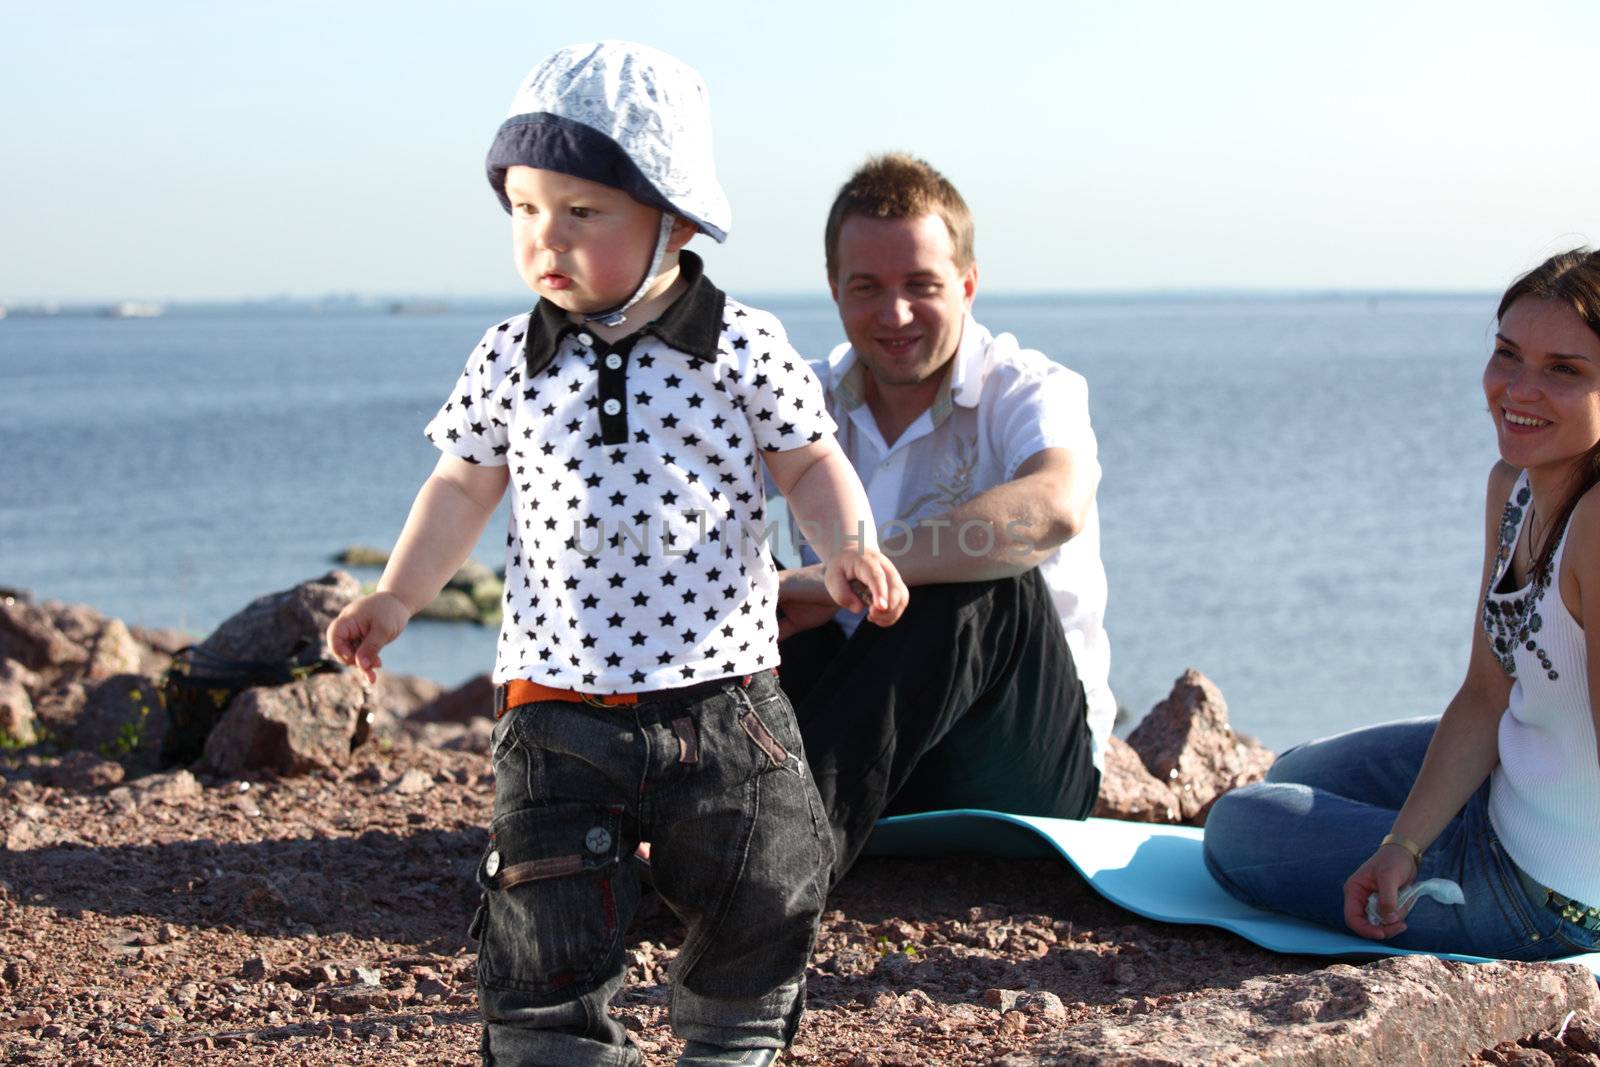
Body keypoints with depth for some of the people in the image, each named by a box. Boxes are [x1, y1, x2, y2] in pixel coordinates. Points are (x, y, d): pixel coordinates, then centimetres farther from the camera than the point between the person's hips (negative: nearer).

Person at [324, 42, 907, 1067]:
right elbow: (466, 484, 12)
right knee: (548, 931, 0)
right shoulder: (512, 358, 1)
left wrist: (851, 546, -16)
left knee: (761, 907, 9)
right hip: (559, 703, 1)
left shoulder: (742, 346, -6)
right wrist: (398, 597, 3)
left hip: (721, 693, -1)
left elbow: (810, 460, 2)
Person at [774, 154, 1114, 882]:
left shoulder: (1031, 393, -10)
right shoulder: (815, 403, 6)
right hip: (872, 736, 4)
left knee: (981, 581, -33)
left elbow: (1054, 509, -36)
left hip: (1030, 758, -4)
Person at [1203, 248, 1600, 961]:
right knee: (1298, 775, 28)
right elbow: (1486, 695, 0)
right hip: (1505, 791, 9)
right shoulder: (1514, 485, -2)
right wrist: (1403, 846, -10)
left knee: (1239, 829, 8)